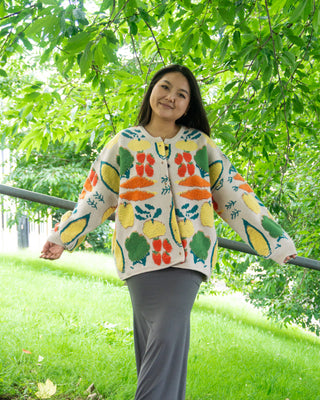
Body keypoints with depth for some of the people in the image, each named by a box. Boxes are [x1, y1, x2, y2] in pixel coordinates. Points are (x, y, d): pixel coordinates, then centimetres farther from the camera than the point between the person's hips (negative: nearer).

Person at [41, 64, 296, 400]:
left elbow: (235, 195, 13)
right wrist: (62, 237, 13)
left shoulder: (201, 145, 12)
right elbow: (95, 196, 15)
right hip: (141, 255, 0)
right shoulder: (124, 143, 11)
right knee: (160, 338, -10)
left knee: (168, 338, -13)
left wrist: (276, 241, 11)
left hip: (188, 257, 1)